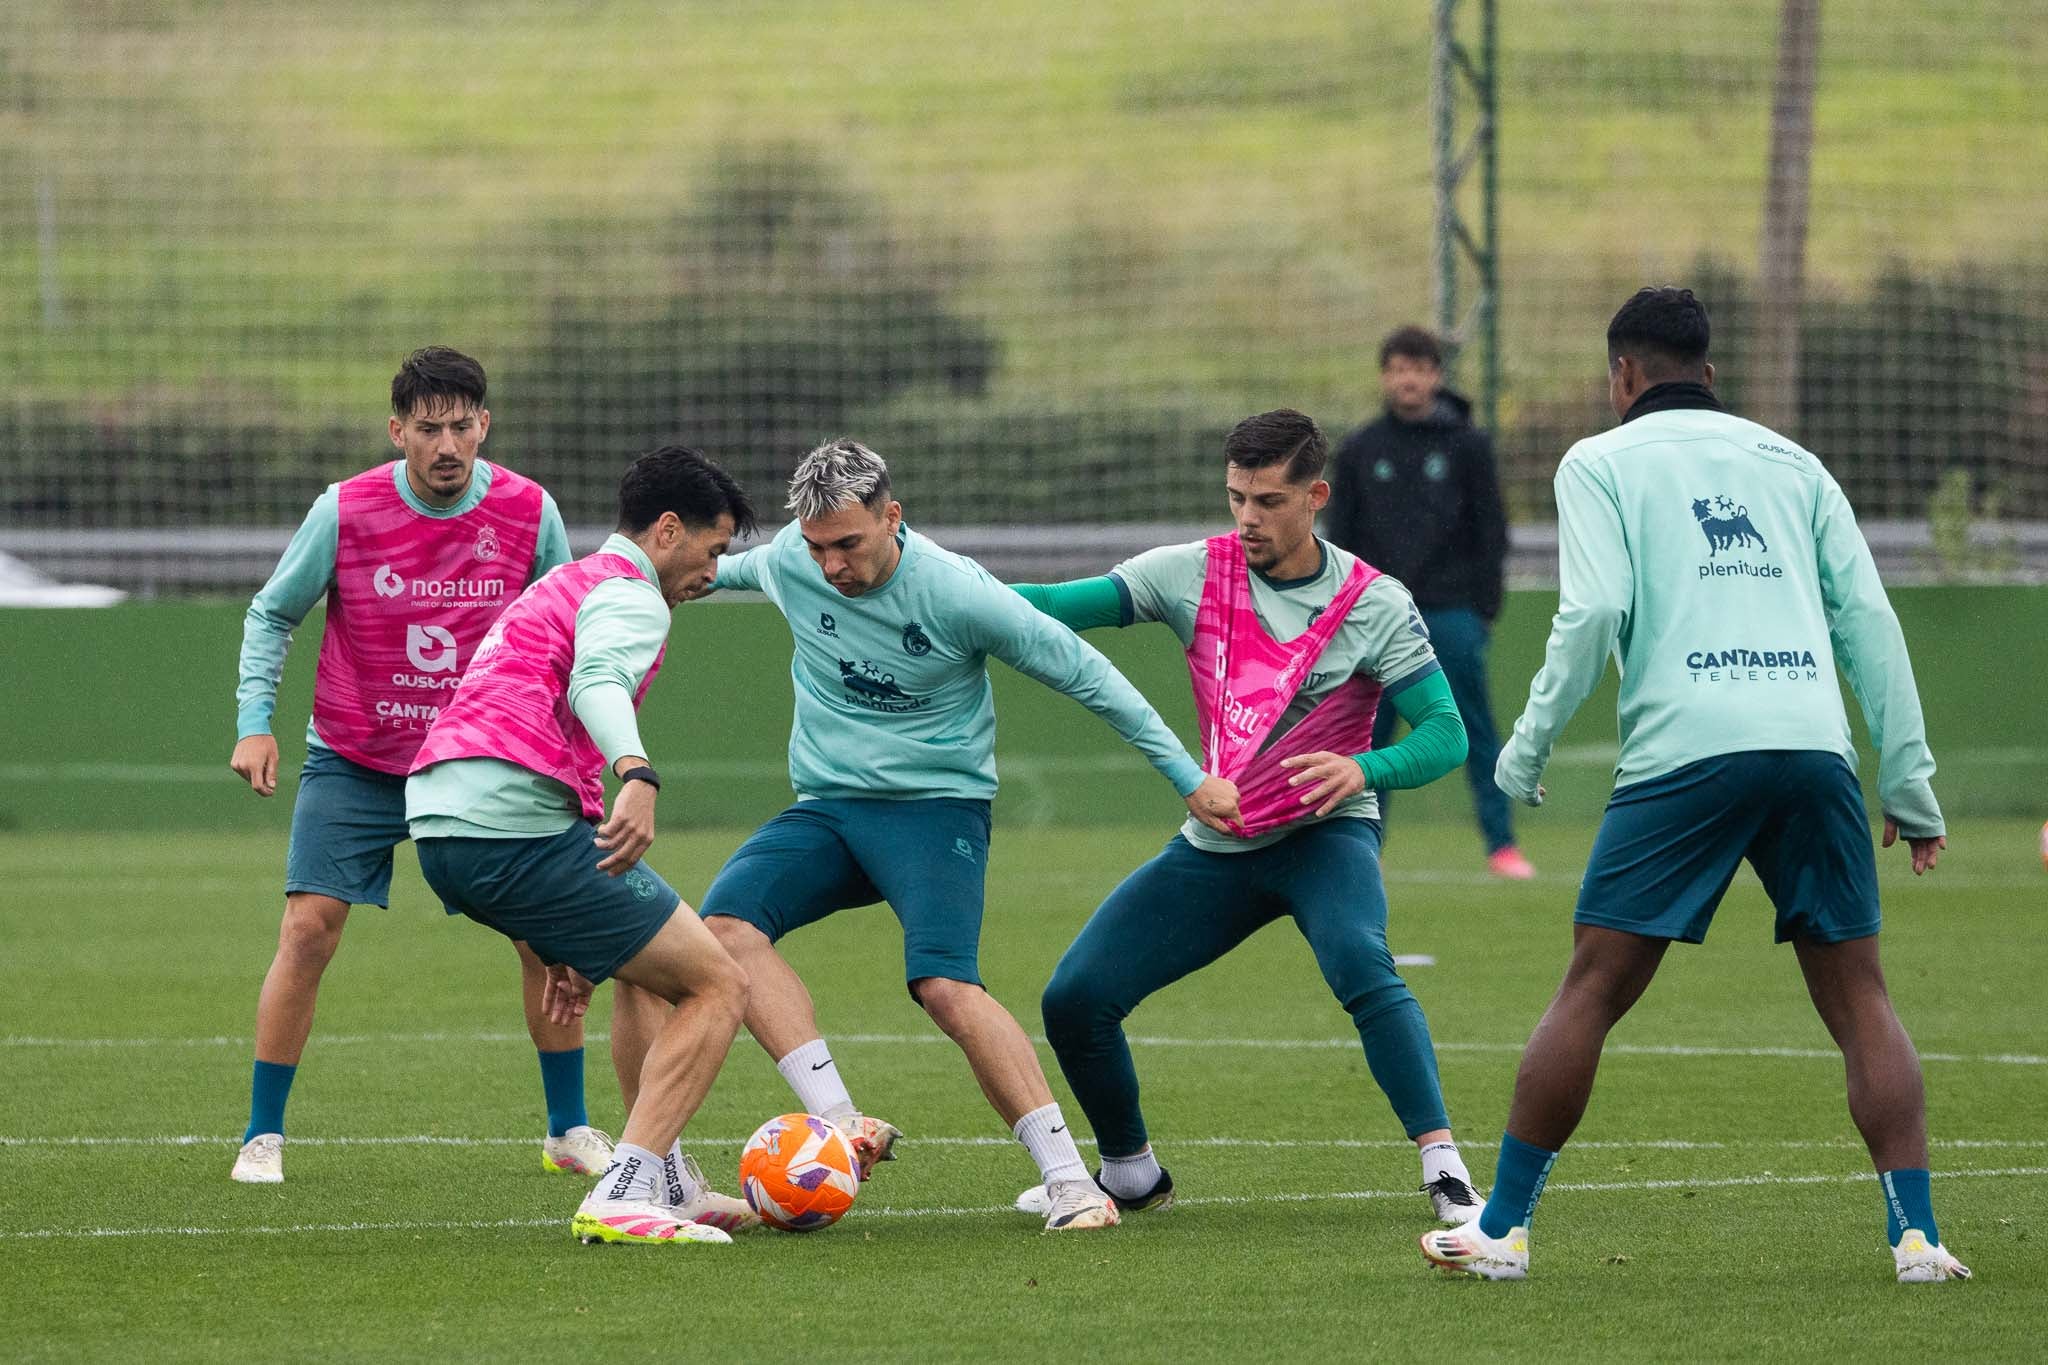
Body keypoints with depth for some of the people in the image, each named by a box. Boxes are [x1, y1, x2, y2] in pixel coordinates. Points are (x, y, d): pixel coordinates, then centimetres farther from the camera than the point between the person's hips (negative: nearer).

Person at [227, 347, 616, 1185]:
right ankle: (262, 1137, -2)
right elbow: (272, 614, 1)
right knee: (309, 930, -13)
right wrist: (254, 721, -8)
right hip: (354, 763, -2)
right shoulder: (344, 512, -13)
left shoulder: (529, 513, -9)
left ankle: (569, 1129, 11)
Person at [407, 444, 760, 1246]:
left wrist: (562, 948, 40)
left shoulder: (564, 586, 33)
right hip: (517, 825, -10)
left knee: (647, 973, 31)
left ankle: (671, 1186, 29)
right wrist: (638, 777, -43)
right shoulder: (629, 596, 1)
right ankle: (621, 1199, -15)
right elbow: (597, 684, -23)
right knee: (718, 988, -3)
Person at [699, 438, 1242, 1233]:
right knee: (725, 923, -24)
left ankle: (1069, 1179, -24)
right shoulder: (789, 561, -4)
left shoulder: (957, 593, -17)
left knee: (945, 986, -28)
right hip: (825, 809, 5)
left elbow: (1084, 674, -7)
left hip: (937, 806, -5)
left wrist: (1189, 780, -2)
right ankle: (842, 1126, -30)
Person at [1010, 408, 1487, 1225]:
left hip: (1322, 835, -4)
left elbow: (1445, 733, -13)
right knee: (1073, 1001, -3)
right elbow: (1064, 607, -10)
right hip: (1214, 846, 4)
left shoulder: (1373, 605, -11)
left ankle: (1445, 1174, -31)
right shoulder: (1194, 574, -5)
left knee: (1362, 968, -35)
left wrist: (1363, 769, -33)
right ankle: (1130, 1174, 22)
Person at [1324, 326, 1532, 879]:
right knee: (1370, 735, 1)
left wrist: (1486, 607, -2)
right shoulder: (1359, 451, 8)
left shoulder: (1467, 445, 3)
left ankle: (1501, 843, -2)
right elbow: (1339, 537, 10)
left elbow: (1491, 532, 5)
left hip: (1451, 611, -2)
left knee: (1476, 730, -4)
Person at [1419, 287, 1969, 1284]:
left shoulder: (1602, 462, 11)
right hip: (1815, 744, 3)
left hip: (1684, 751, -3)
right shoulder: (1789, 463, 21)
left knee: (1592, 990, 3)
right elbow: (1868, 617, 15)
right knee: (1858, 999, 7)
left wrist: (1528, 747, 6)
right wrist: (1910, 787, 16)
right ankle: (1916, 1233, -2)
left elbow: (1594, 611, -4)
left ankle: (1503, 1227, 5)